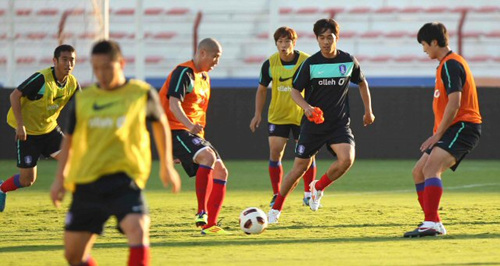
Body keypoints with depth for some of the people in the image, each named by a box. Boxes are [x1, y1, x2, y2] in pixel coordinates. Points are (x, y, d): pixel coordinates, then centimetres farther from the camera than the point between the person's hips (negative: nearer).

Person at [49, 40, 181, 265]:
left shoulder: (141, 94, 2)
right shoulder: (83, 99, 7)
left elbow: (160, 123, 20)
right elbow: (69, 139, 19)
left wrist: (166, 165, 24)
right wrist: (60, 177, 13)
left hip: (124, 179, -3)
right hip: (86, 183, 3)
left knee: (137, 229, -30)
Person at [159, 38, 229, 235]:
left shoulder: (204, 77, 20)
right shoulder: (184, 73, -11)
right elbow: (174, 105, -23)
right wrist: (190, 125, -38)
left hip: (195, 135, 10)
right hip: (176, 130, -10)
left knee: (221, 172, 2)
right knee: (208, 156, -32)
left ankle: (209, 225, 2)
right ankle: (201, 212, -34)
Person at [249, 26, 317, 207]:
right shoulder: (269, 64, -6)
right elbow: (262, 89, 7)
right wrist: (258, 114, 3)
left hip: (302, 116, -1)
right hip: (277, 116, 1)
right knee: (275, 152, -6)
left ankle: (308, 194, 15)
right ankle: (276, 195, 5)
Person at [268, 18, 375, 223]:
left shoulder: (349, 61, 0)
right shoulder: (310, 64, -7)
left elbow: (362, 83, 18)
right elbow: (295, 90, -2)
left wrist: (368, 111, 20)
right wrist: (306, 107, -21)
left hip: (339, 123, 1)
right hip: (313, 123, -1)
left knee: (347, 159, -24)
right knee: (300, 167, 1)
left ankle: (318, 187, 4)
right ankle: (276, 209, 18)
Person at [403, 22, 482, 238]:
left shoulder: (450, 64, -13)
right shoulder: (445, 65, 20)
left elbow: (454, 103, -21)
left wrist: (437, 135, -19)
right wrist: (437, 135, 22)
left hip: (462, 128, -11)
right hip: (454, 129, 11)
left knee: (431, 168, -27)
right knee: (418, 172, 12)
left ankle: (431, 224, -38)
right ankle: (433, 224, 15)